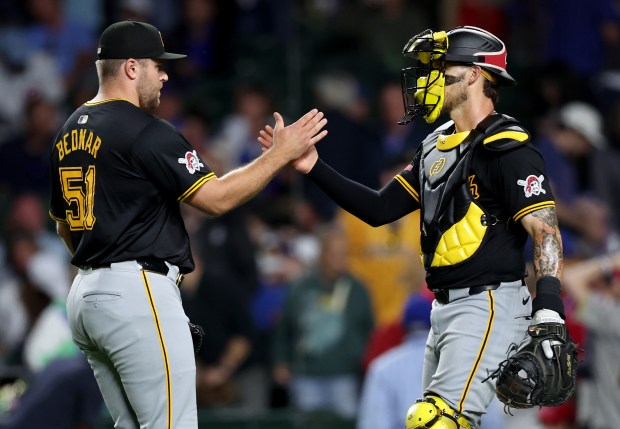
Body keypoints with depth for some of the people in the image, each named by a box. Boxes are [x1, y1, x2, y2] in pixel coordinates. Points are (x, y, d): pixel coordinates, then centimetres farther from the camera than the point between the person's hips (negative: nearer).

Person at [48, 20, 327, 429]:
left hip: (84, 295, 10)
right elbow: (216, 198, -15)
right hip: (139, 293, -9)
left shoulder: (69, 133, 15)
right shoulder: (145, 132, -13)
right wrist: (281, 153, -7)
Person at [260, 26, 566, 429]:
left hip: (488, 307, -10)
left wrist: (549, 312, -29)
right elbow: (379, 209, 17)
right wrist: (315, 168, 9)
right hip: (446, 308, 10)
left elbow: (545, 228, -18)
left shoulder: (505, 149, -12)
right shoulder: (437, 147, 16)